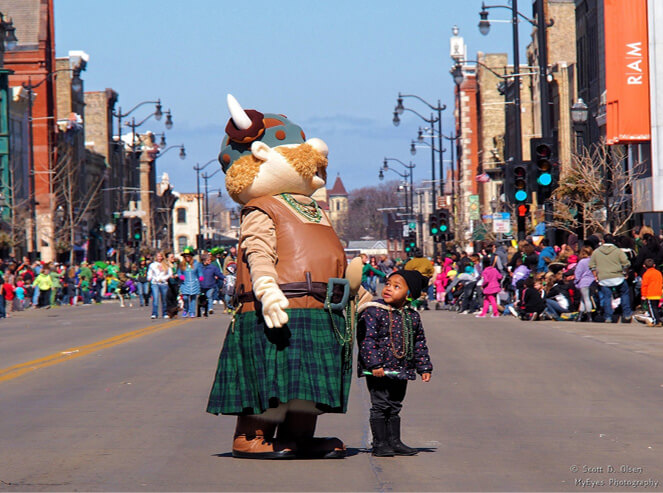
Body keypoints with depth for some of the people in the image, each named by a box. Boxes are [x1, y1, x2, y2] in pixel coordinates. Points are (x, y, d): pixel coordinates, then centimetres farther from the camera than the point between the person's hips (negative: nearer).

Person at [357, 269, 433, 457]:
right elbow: (367, 339, -15)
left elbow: (419, 343, 17)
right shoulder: (373, 312, -10)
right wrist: (374, 364, -22)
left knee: (394, 407, 14)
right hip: (378, 371, -6)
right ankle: (379, 443, 3)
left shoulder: (412, 316, 8)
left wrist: (424, 367, 14)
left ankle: (394, 442, 21)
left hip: (401, 371, 6)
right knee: (380, 406, -3)